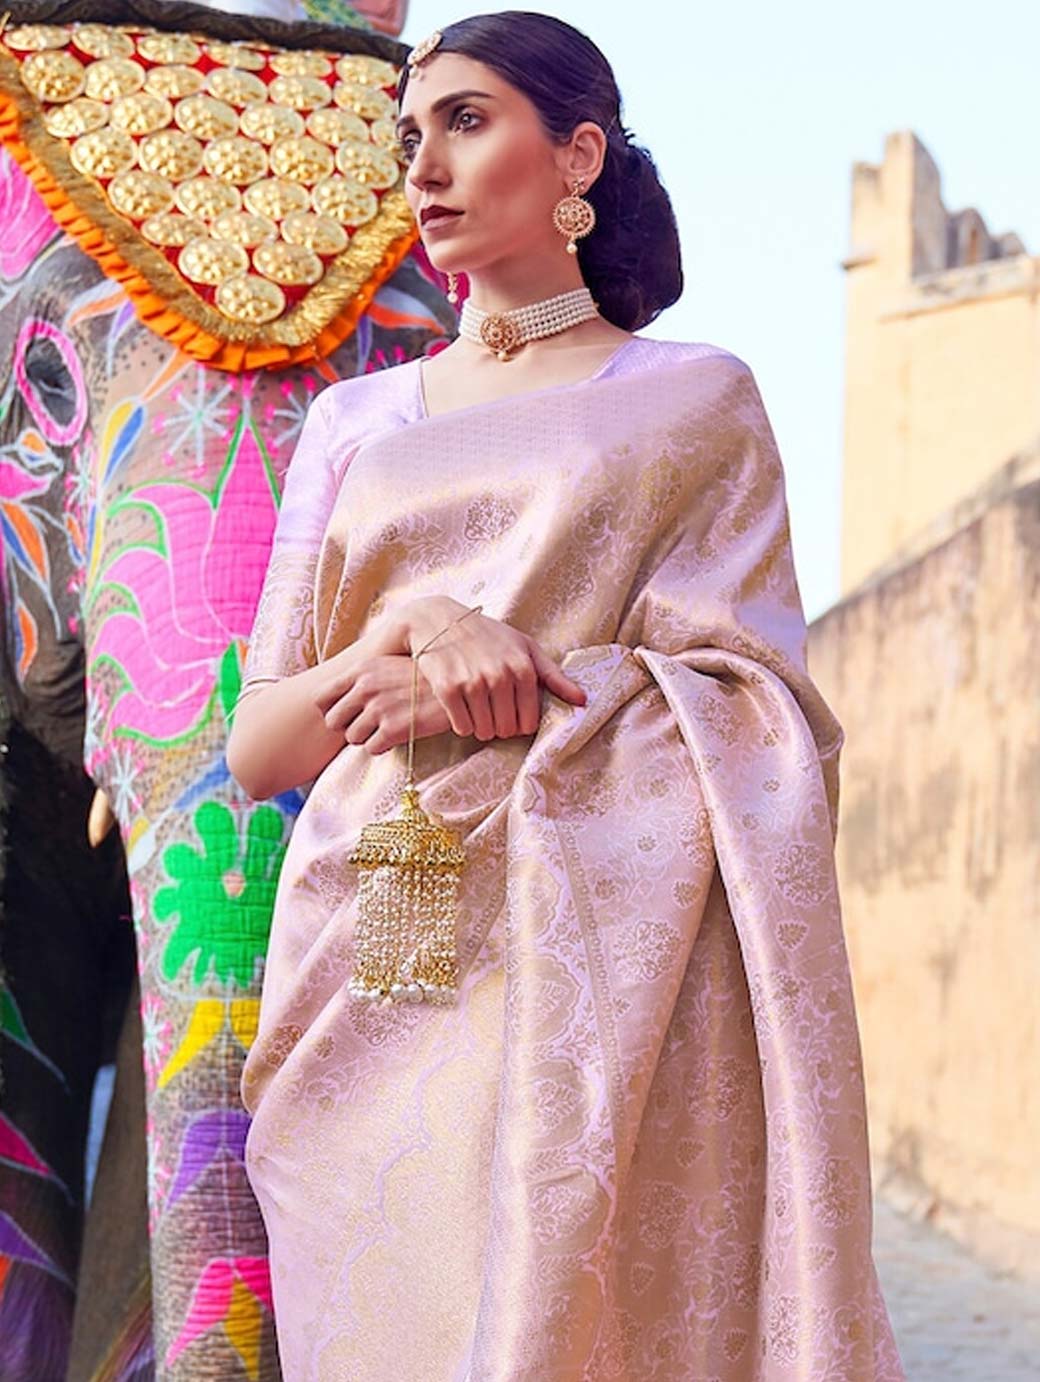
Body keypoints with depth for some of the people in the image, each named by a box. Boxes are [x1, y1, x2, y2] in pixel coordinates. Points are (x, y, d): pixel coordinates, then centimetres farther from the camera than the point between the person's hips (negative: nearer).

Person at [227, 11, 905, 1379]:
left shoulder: (693, 399, 10)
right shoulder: (356, 421, 18)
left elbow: (748, 700, -1)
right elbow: (257, 748, 11)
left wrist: (480, 701, -13)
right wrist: (413, 634, -10)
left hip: (592, 970, -3)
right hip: (369, 986, 3)